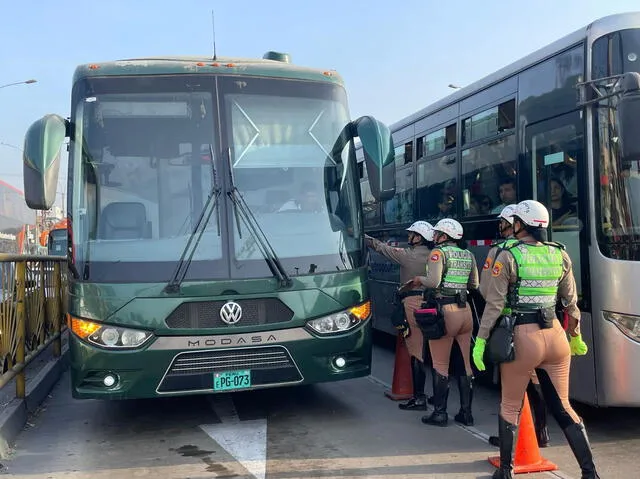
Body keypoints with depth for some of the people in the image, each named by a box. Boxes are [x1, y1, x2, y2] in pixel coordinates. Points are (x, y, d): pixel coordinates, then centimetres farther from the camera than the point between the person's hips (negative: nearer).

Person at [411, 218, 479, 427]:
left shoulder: (439, 252, -8)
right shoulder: (468, 255, 11)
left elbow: (433, 282, -18)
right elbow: (474, 285, 17)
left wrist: (419, 279, 1)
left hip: (445, 310, -6)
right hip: (465, 310, 6)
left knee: (441, 365, 2)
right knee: (465, 363, 11)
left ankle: (440, 413, 6)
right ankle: (466, 413, 17)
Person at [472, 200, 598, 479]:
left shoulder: (509, 256, -8)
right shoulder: (560, 255, 5)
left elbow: (494, 304, -10)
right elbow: (571, 301, 12)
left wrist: (481, 340, -4)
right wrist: (576, 336, 25)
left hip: (523, 337, -4)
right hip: (555, 335, 4)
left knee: (510, 407, 12)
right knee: (563, 407, 16)